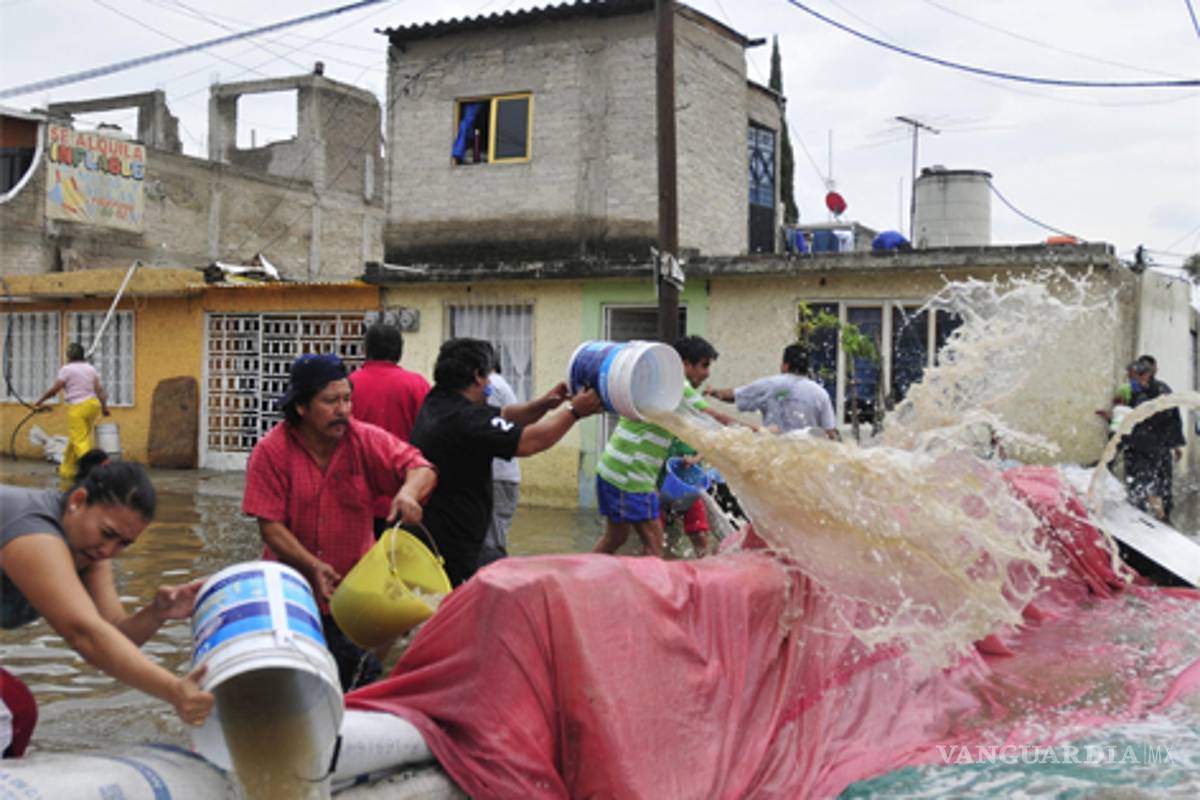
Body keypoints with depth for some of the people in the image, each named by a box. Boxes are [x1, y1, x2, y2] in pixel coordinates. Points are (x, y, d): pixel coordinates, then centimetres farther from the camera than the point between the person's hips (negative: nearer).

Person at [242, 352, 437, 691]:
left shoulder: (365, 440, -7)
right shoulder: (271, 451, -11)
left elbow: (421, 468, -10)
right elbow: (269, 526, -14)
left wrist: (409, 491, -33)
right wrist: (312, 565, -26)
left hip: (354, 590, 1)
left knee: (357, 676, 6)